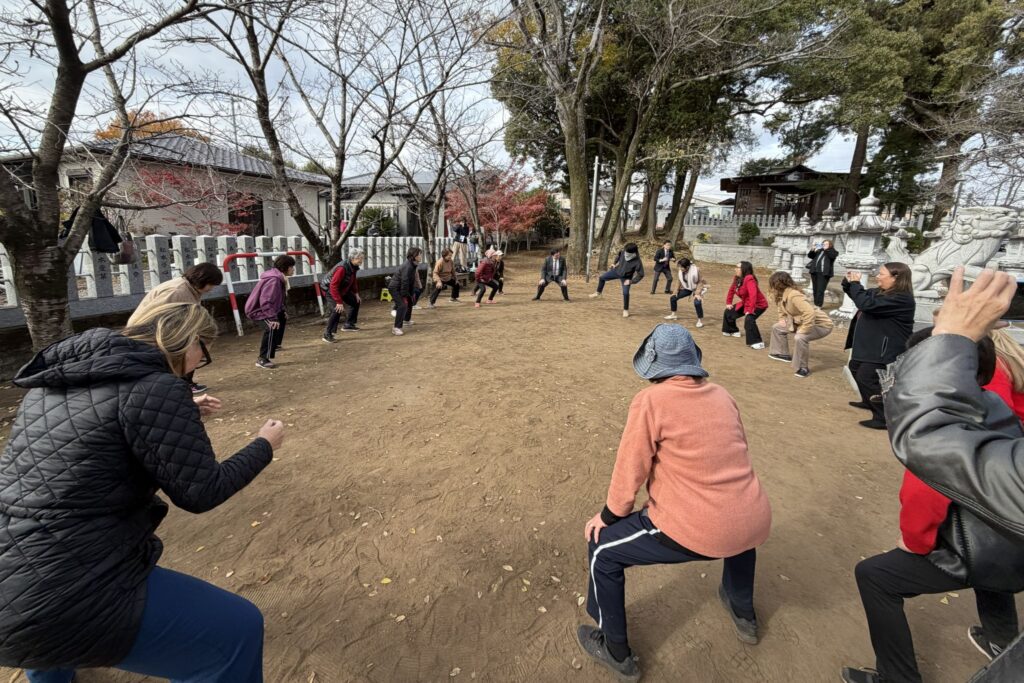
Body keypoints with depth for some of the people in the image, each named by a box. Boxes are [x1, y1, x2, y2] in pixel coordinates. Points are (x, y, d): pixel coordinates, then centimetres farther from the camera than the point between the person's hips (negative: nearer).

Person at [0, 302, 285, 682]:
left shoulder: (61, 373, 6)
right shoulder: (155, 387, -19)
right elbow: (200, 493, -15)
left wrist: (182, 413, 21)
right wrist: (264, 446, -1)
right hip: (59, 598, -9)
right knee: (238, 628, -1)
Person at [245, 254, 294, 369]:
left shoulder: (279, 278, 7)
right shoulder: (274, 280, -27)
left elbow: (277, 299, 16)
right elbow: (266, 301, -34)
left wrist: (282, 310, 8)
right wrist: (272, 318, -36)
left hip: (264, 307, 12)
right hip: (256, 309, -12)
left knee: (282, 317, 28)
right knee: (272, 328, -31)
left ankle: (274, 345, 43)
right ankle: (263, 359, -29)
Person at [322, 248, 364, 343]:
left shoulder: (354, 267, -9)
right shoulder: (342, 268, -36)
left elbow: (354, 281, 10)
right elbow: (334, 286, -36)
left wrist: (356, 293, 4)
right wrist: (339, 302, -36)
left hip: (344, 290, 9)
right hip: (331, 290, -9)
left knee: (356, 302, 17)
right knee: (338, 309, -25)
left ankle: (348, 324, 32)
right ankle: (327, 334, -17)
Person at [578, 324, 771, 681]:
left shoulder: (650, 400, -11)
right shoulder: (722, 395, 8)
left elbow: (629, 471, -7)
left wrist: (607, 517, 11)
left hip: (697, 532, -6)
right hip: (756, 524, 7)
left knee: (602, 549, 13)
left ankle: (616, 651, 30)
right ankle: (744, 613, 58)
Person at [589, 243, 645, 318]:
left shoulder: (637, 262, -33)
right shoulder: (623, 252, -22)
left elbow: (640, 275, -22)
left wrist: (632, 281, -27)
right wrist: (615, 263, 4)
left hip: (626, 277, -4)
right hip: (616, 271, 4)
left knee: (625, 293, -13)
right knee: (601, 278, 6)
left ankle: (625, 310, 7)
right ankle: (598, 293, 31)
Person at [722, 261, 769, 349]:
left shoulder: (749, 279, -31)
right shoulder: (737, 279, -3)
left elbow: (753, 295, -39)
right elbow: (731, 290, 13)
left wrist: (750, 310, -39)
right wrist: (728, 303, 12)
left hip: (759, 304, -10)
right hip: (745, 303, 10)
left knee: (749, 319, -33)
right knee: (729, 312, 17)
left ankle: (757, 342, -26)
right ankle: (733, 331, 37)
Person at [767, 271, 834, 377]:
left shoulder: (794, 296, -32)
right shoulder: (781, 295, -4)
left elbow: (810, 313, -42)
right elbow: (783, 309, 20)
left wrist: (802, 330, -33)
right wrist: (782, 319, 4)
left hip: (822, 324, -10)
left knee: (799, 337, -35)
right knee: (778, 328, 12)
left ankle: (803, 367, -16)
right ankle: (783, 354, 27)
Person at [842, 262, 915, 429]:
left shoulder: (901, 298, -24)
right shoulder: (880, 292, 7)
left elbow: (866, 303, -34)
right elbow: (862, 295, 23)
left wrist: (855, 283, -20)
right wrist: (849, 282, 2)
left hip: (884, 349, -11)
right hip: (872, 345, 11)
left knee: (867, 378, -16)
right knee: (856, 369, 26)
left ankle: (884, 417, -7)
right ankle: (868, 401, 44)